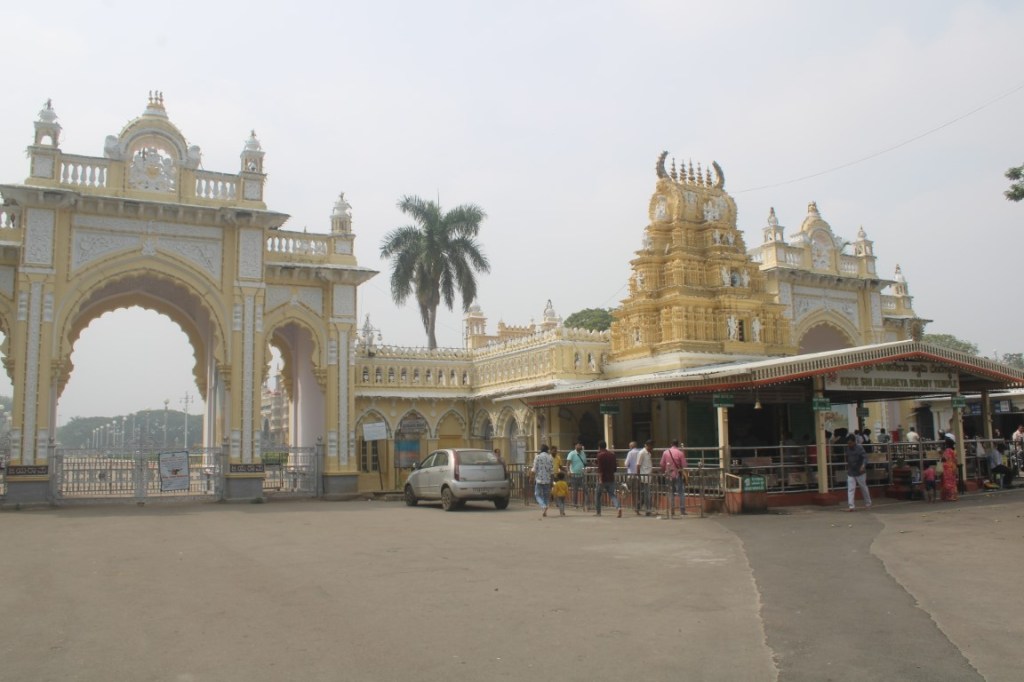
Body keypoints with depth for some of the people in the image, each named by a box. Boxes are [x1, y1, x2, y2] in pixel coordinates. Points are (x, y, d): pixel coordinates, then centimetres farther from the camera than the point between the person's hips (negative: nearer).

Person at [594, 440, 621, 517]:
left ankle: (598, 512, 18)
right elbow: (615, 467, 15)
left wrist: (600, 479, -22)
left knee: (597, 494, 14)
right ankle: (618, 507, -22)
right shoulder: (612, 454, 9)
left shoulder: (600, 455, -9)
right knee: (612, 495, 5)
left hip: (603, 479, -4)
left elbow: (600, 468, -18)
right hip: (611, 478, 4)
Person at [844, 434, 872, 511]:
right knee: (850, 489, -6)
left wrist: (863, 466, -40)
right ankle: (851, 506, -10)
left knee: (864, 488, 12)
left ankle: (868, 503, 32)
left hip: (860, 472, -4)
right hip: (850, 473, 4)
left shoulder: (859, 447, -14)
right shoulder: (847, 448, 3)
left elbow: (865, 457, -25)